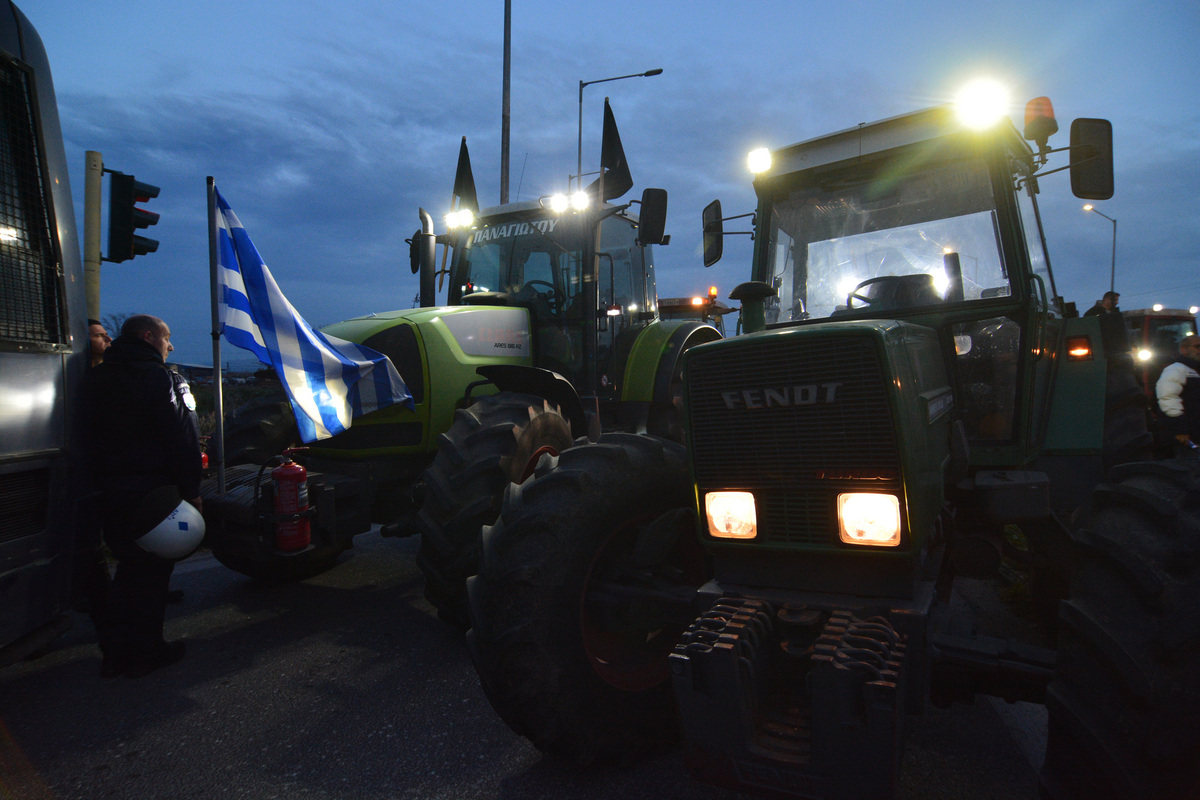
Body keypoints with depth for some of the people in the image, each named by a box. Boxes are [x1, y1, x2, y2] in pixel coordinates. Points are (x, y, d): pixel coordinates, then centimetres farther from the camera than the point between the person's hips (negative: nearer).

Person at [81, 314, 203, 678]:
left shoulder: (96, 379, 14)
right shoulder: (157, 377, -10)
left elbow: (91, 440, 15)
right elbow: (181, 440, -15)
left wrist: (104, 482, 17)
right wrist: (192, 491, -12)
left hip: (111, 493, 7)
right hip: (153, 493, -7)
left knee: (129, 569, 17)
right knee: (153, 570, 4)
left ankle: (116, 653, 23)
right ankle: (145, 651, 10)